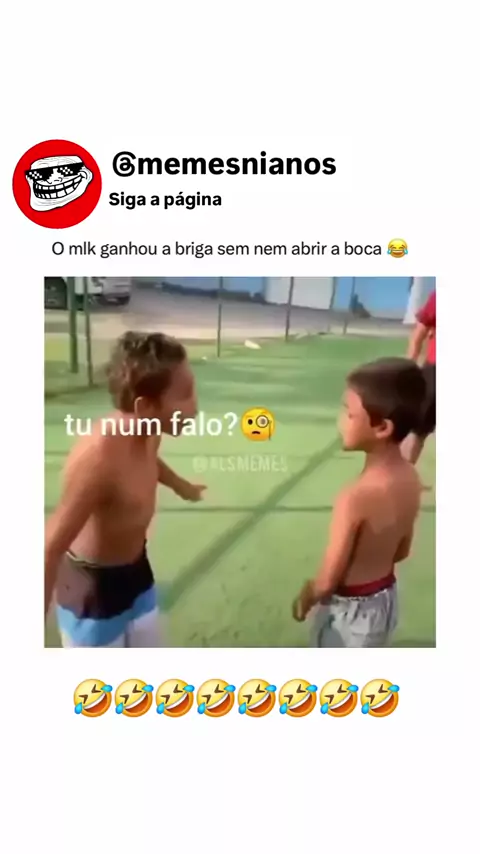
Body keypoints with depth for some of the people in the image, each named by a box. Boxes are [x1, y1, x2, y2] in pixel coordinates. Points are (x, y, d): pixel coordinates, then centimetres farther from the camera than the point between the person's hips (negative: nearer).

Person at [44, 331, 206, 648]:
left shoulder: (147, 433, -11)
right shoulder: (99, 457, -36)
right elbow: (51, 548, -33)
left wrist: (180, 485, 34)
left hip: (136, 570, 7)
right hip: (91, 586, -7)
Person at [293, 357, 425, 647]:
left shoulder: (355, 498, -34)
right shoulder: (410, 478, -12)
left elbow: (327, 580, -23)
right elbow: (402, 551, 3)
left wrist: (304, 599, -4)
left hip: (350, 608, -6)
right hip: (384, 598, 7)